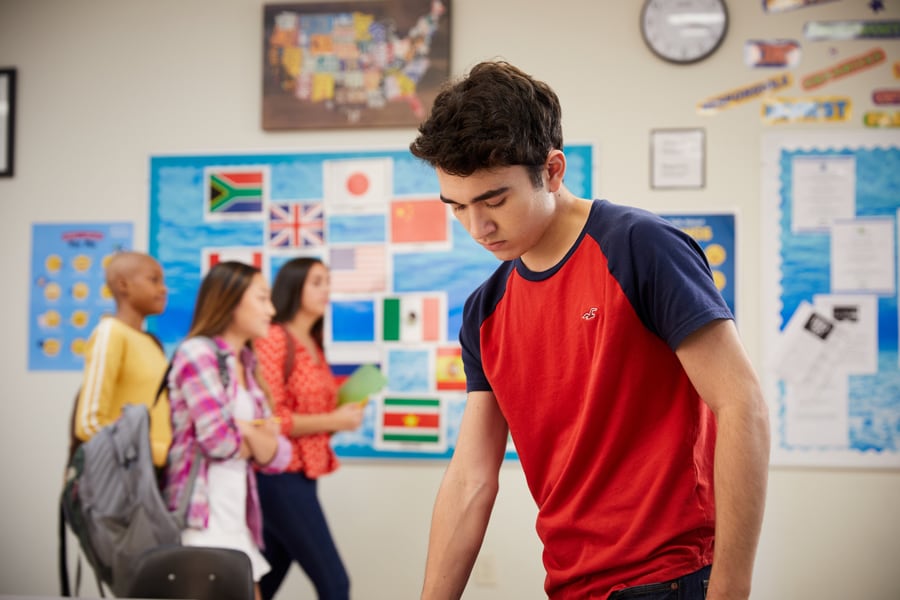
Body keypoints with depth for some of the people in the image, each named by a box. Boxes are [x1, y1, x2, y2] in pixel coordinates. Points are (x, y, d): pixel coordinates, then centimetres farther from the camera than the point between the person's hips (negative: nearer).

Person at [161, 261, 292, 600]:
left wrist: (248, 430, -12)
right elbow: (218, 440, -17)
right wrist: (259, 441, 3)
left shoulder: (246, 366, 16)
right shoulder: (197, 353, -9)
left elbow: (278, 457, 9)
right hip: (202, 518, -8)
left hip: (236, 518, 8)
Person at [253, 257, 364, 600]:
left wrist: (342, 414, 6)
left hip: (301, 477, 9)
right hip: (280, 478, -9)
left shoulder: (314, 346, 15)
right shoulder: (274, 340, -12)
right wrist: (333, 421, -18)